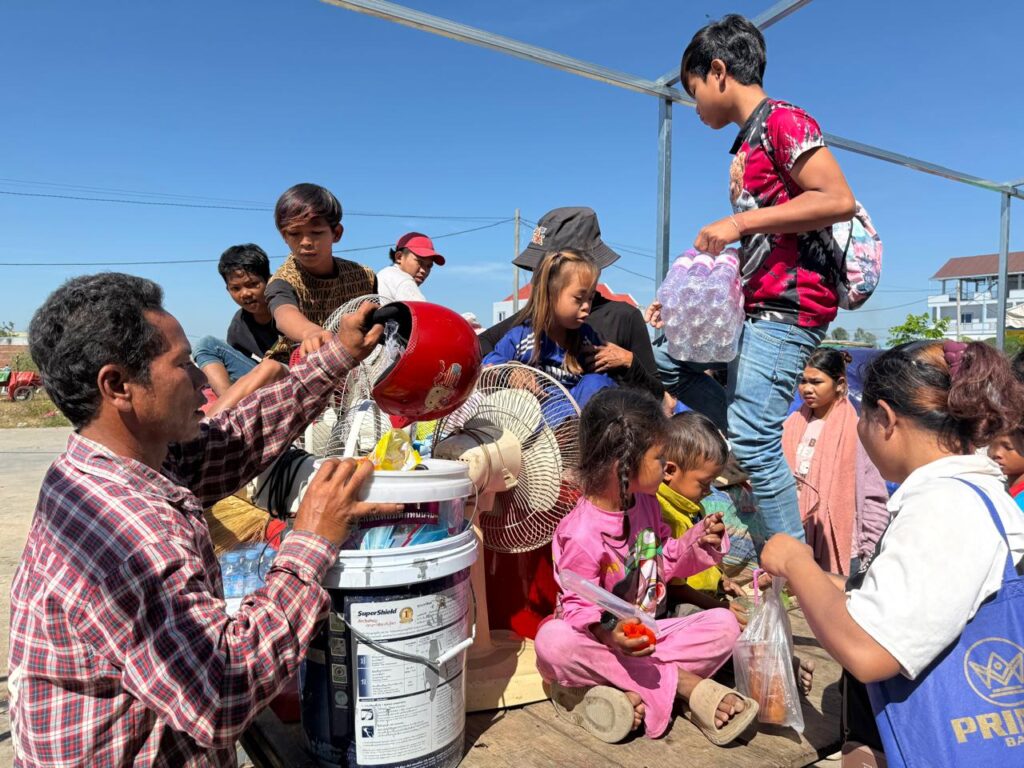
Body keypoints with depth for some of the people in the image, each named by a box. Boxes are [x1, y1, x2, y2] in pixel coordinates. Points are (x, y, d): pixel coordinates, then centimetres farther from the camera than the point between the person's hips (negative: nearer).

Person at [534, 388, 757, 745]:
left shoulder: (645, 504, 2)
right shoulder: (580, 534, -23)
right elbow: (577, 608, -20)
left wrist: (698, 543, -4)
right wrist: (609, 635, -40)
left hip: (647, 636, 6)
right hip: (603, 643, -6)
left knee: (725, 624, -11)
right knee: (552, 641, -37)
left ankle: (632, 692, -24)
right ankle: (680, 681, -29)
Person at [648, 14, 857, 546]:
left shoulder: (782, 119, -7)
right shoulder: (747, 146, 19)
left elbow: (839, 201, -19)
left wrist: (741, 222, -19)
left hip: (788, 308, -10)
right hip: (754, 308, 10)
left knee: (751, 439, -13)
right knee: (665, 360, 14)